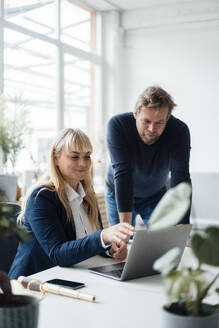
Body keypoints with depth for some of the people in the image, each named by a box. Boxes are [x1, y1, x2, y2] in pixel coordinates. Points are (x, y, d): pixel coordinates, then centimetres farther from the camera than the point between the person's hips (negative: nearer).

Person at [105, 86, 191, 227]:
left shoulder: (179, 131, -27)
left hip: (157, 195, 1)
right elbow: (122, 173, -37)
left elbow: (180, 179, -35)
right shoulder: (117, 125, -30)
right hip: (118, 194, -1)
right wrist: (125, 224, -43)